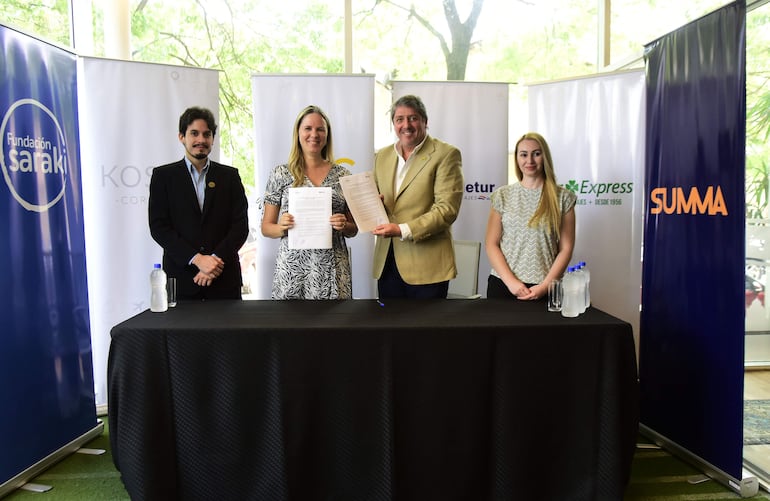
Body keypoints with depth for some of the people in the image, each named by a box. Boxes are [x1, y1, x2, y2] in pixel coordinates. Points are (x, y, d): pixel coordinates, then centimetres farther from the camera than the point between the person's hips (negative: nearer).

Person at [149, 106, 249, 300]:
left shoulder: (230, 175, 8)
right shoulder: (163, 175, 5)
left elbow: (241, 225, 2)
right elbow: (158, 226, -3)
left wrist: (216, 259, -12)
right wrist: (197, 259, -13)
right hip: (180, 277, -1)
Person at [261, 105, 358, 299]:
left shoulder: (342, 175, 6)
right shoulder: (280, 174, 3)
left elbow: (353, 229, 12)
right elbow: (266, 228, 6)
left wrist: (344, 226, -9)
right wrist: (282, 227, -14)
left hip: (332, 269, 1)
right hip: (292, 269, -1)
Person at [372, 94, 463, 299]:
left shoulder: (445, 154, -5)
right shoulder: (382, 156, 14)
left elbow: (447, 208, -13)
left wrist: (403, 230, -20)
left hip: (426, 265, -5)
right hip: (386, 262, 5)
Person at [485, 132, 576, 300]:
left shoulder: (562, 198, 1)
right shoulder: (503, 195, 4)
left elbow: (566, 249, 0)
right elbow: (491, 244, 1)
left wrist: (545, 286, -10)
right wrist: (511, 281, -10)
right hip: (503, 285, 1)